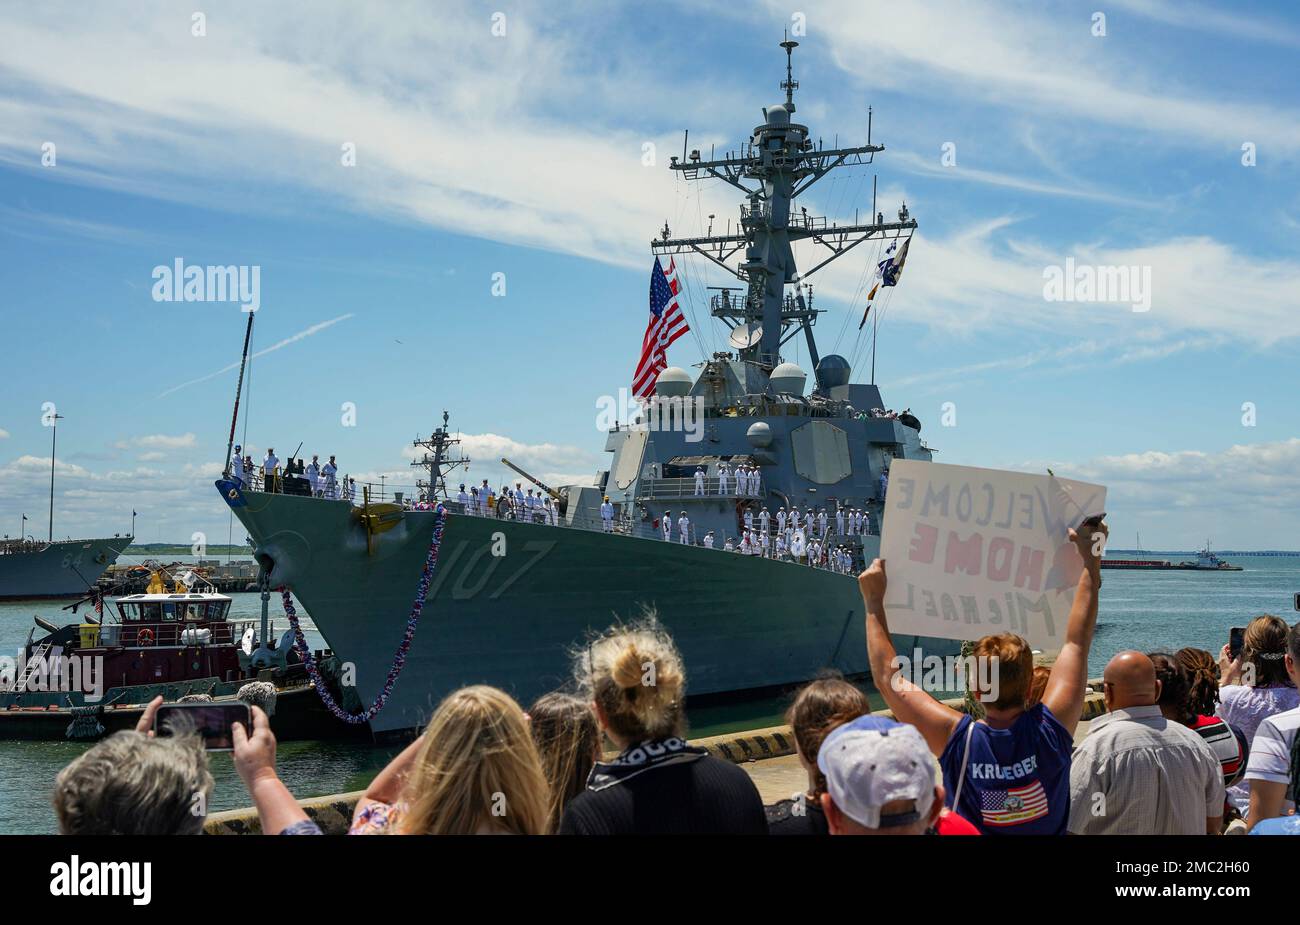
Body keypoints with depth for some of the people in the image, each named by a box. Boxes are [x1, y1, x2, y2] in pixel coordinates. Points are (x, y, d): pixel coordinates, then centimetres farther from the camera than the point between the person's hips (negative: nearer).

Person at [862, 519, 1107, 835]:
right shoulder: (1050, 730, -24)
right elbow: (1077, 643, -13)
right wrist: (1091, 562, -4)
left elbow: (888, 677, -17)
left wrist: (874, 603, -8)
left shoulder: (957, 738, -27)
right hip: (1051, 829, 2)